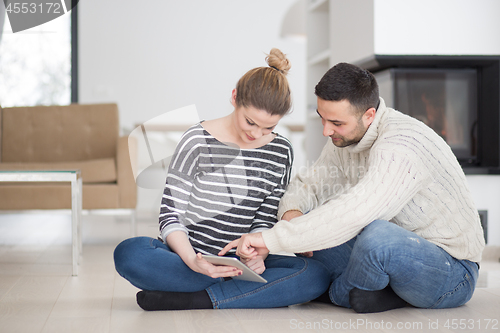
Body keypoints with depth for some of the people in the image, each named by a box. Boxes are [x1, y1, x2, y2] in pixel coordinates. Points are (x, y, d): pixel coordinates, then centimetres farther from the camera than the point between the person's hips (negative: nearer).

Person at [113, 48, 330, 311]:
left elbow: (265, 221, 8)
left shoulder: (280, 152, 5)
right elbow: (170, 213, -8)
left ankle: (194, 300, -25)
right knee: (129, 253, -34)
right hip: (187, 257, -2)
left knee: (316, 276, -24)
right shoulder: (198, 141, -6)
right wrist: (193, 262, -26)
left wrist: (257, 255, -14)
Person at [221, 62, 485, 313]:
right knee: (304, 222, 0)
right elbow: (307, 184, 11)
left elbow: (353, 213, -39)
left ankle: (338, 295, -7)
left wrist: (272, 239, -36)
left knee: (377, 236, -39)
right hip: (398, 251, 8)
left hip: (453, 270, -8)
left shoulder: (401, 145, -27)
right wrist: (292, 212, -15)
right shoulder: (344, 138, 1)